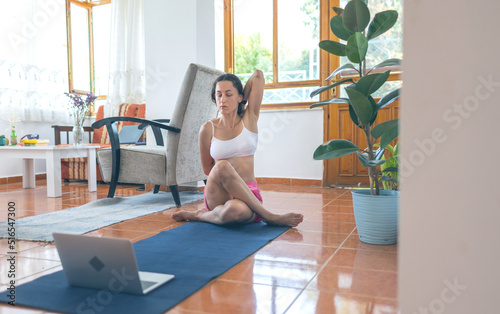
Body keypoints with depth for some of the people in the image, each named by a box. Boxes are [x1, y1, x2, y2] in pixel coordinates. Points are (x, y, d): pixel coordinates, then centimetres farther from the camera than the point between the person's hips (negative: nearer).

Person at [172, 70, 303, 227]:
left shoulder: (249, 120, 5)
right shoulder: (208, 128, 4)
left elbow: (258, 75, 2)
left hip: (247, 194, -1)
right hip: (219, 194, 1)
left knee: (236, 210, -41)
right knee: (222, 167, -36)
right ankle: (269, 216, -24)